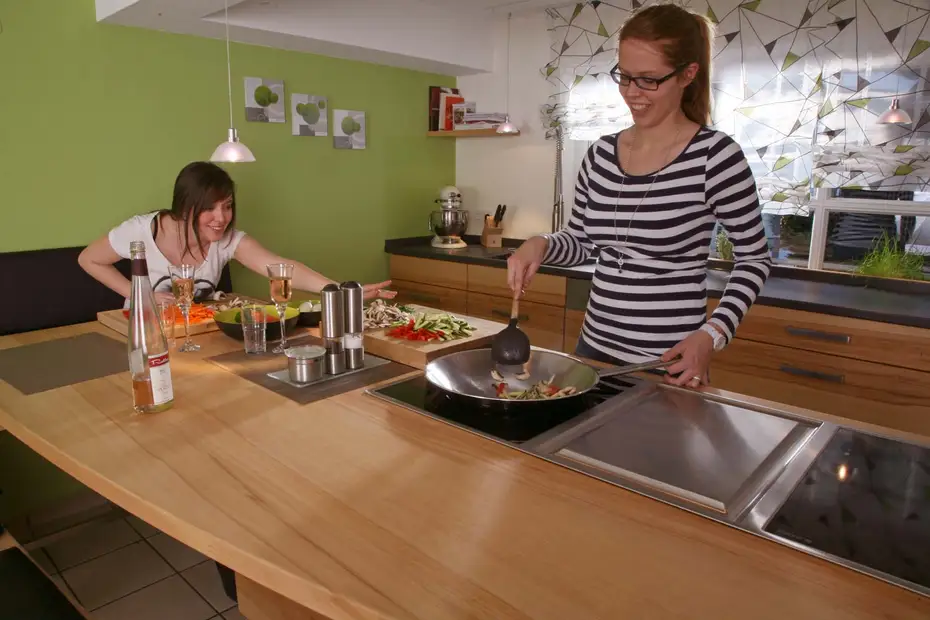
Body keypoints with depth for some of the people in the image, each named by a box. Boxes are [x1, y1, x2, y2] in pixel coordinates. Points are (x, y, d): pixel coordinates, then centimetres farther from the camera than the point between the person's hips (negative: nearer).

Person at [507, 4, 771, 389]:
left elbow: (754, 259, -5)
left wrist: (712, 335, -16)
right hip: (595, 348, 5)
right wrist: (541, 245, -9)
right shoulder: (600, 154, 1)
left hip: (667, 364, -5)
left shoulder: (714, 155, -13)